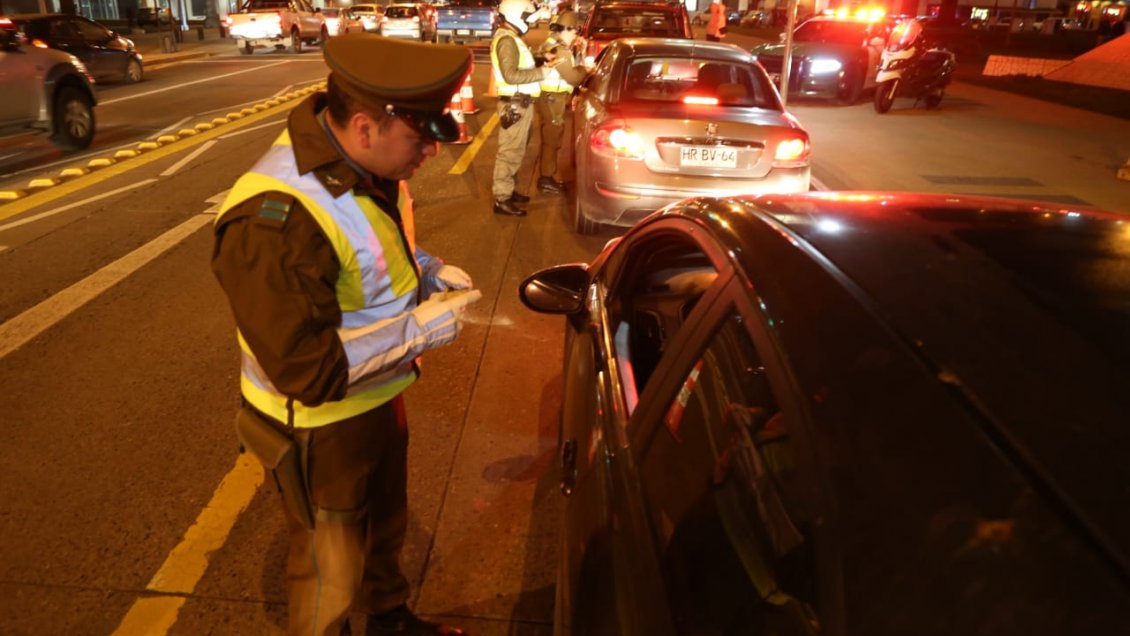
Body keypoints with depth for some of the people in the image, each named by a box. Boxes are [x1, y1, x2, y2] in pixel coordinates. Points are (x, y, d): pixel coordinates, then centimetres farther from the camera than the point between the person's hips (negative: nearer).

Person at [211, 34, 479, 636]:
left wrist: (428, 269, -6)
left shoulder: (365, 165, -8)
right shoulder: (276, 219, -36)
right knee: (331, 575, 16)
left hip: (380, 398, 9)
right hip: (321, 428, -8)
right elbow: (308, 369, -34)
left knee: (385, 526, 31)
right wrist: (418, 328, -27)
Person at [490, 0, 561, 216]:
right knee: (510, 152, -7)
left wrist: (541, 62, 6)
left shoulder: (511, 37, 16)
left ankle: (508, 191, 29)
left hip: (520, 103, 11)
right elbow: (511, 75, -25)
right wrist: (541, 72, -19)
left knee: (515, 150, 18)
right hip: (515, 105, -11)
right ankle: (501, 200, -3)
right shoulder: (506, 40, -17)